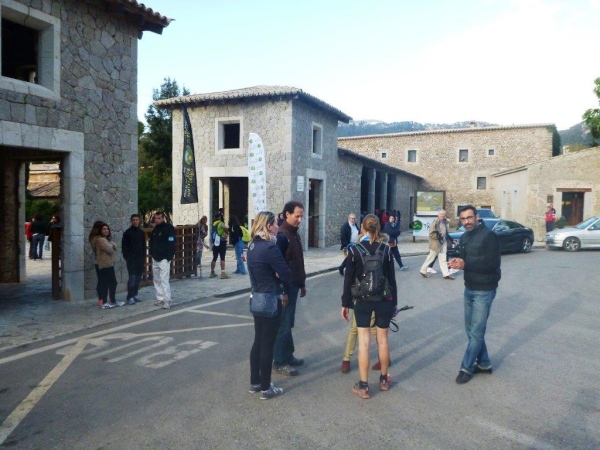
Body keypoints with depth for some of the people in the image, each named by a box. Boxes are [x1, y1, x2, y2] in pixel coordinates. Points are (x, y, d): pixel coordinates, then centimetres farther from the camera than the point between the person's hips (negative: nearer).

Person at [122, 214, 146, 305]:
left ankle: (135, 295, 15)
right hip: (131, 259, -5)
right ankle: (130, 297, -9)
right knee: (132, 278, -10)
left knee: (138, 278, 6)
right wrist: (126, 257, -10)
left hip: (140, 259, 5)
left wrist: (143, 256, 7)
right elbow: (124, 246, -4)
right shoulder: (127, 232, -2)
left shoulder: (141, 233, 11)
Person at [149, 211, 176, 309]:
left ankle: (167, 301, -9)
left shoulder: (169, 228, -10)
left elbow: (171, 242, -15)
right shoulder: (155, 229, 14)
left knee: (164, 280, -12)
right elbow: (151, 241, 23)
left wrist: (169, 256, -20)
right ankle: (160, 298, 22)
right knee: (156, 280, 12)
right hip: (155, 258, 8)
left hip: (164, 258, -8)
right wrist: (151, 253, 11)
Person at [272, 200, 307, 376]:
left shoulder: (295, 234, 12)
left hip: (293, 285, 9)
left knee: (288, 323, 17)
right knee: (283, 325, -1)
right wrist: (282, 291, -22)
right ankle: (279, 363, 9)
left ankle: (288, 355, 29)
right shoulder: (282, 236, -18)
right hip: (285, 287, -9)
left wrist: (302, 284, 20)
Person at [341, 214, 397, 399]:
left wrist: (345, 303, 3)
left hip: (362, 300, -2)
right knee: (383, 339, 14)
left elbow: (348, 279, -5)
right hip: (383, 300, 2)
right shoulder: (385, 249, -1)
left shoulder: (354, 250, -6)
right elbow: (391, 279, 2)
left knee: (364, 341, 3)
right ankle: (384, 380, 29)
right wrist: (394, 303, 11)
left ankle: (363, 386, 7)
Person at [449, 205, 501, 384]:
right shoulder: (465, 237, 9)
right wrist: (457, 262, -7)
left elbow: (492, 263, -22)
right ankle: (484, 363, 29)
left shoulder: (489, 235, -15)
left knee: (476, 332, -1)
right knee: (471, 329, 15)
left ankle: (467, 368, 9)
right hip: (469, 289, 8)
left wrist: (465, 265, -28)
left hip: (484, 291, -8)